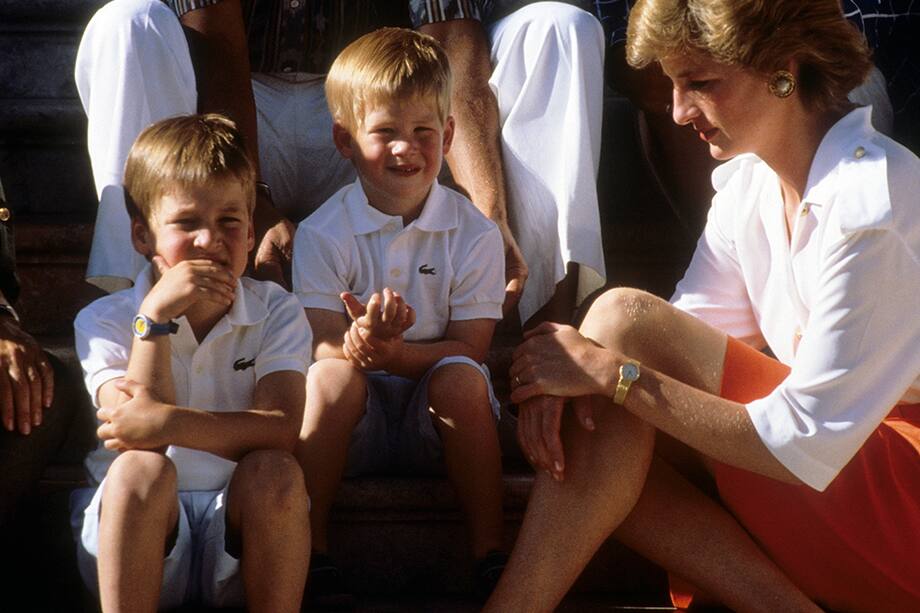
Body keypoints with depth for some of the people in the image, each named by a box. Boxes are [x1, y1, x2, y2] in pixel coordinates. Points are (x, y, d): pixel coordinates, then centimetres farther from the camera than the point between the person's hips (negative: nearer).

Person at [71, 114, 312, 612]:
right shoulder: (104, 321, 0)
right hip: (137, 540, -1)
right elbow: (139, 445, -15)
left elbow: (281, 429, -17)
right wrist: (155, 318, -22)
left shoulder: (276, 313, 2)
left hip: (238, 528, 1)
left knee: (273, 469, -28)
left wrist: (168, 423, -32)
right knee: (141, 467, -30)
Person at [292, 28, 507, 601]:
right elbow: (323, 345, -12)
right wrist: (359, 342, -37)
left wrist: (392, 353, -28)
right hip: (355, 425, 0)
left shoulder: (475, 234, -3)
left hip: (437, 422, 0)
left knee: (460, 378, -30)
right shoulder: (322, 233, -4)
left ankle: (491, 551, -19)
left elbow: (470, 348, -8)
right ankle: (311, 547, -20)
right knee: (331, 373, -30)